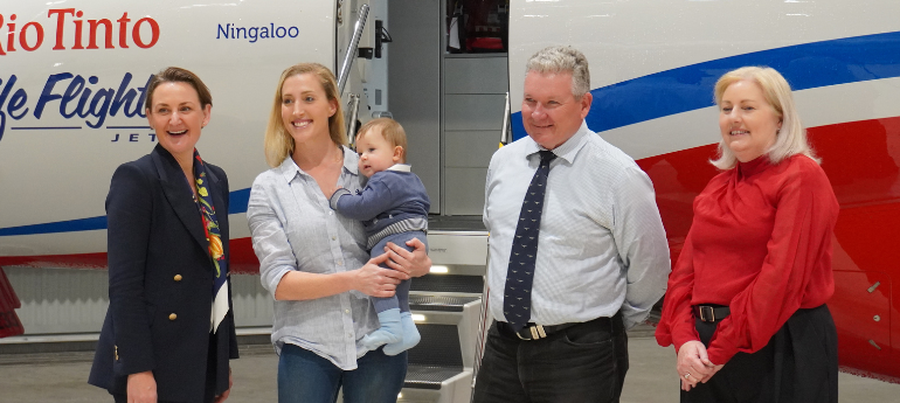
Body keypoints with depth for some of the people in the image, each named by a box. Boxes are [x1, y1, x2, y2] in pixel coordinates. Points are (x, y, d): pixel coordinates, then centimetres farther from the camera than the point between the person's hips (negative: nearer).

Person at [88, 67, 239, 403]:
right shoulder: (135, 179, -10)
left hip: (205, 362, 7)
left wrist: (225, 358, 15)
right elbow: (124, 283, -14)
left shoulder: (215, 180, 11)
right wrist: (137, 370, -19)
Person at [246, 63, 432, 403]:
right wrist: (353, 280, -17)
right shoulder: (268, 189, 3)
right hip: (306, 349, -1)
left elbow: (410, 242, 14)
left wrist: (419, 264, -11)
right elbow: (278, 281, -5)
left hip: (377, 344, 1)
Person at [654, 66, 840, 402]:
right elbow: (686, 269, 8)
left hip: (782, 349, -6)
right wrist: (685, 339, -9)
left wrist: (721, 349, -16)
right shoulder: (716, 188, 13)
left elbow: (783, 273, -17)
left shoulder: (801, 177, -9)